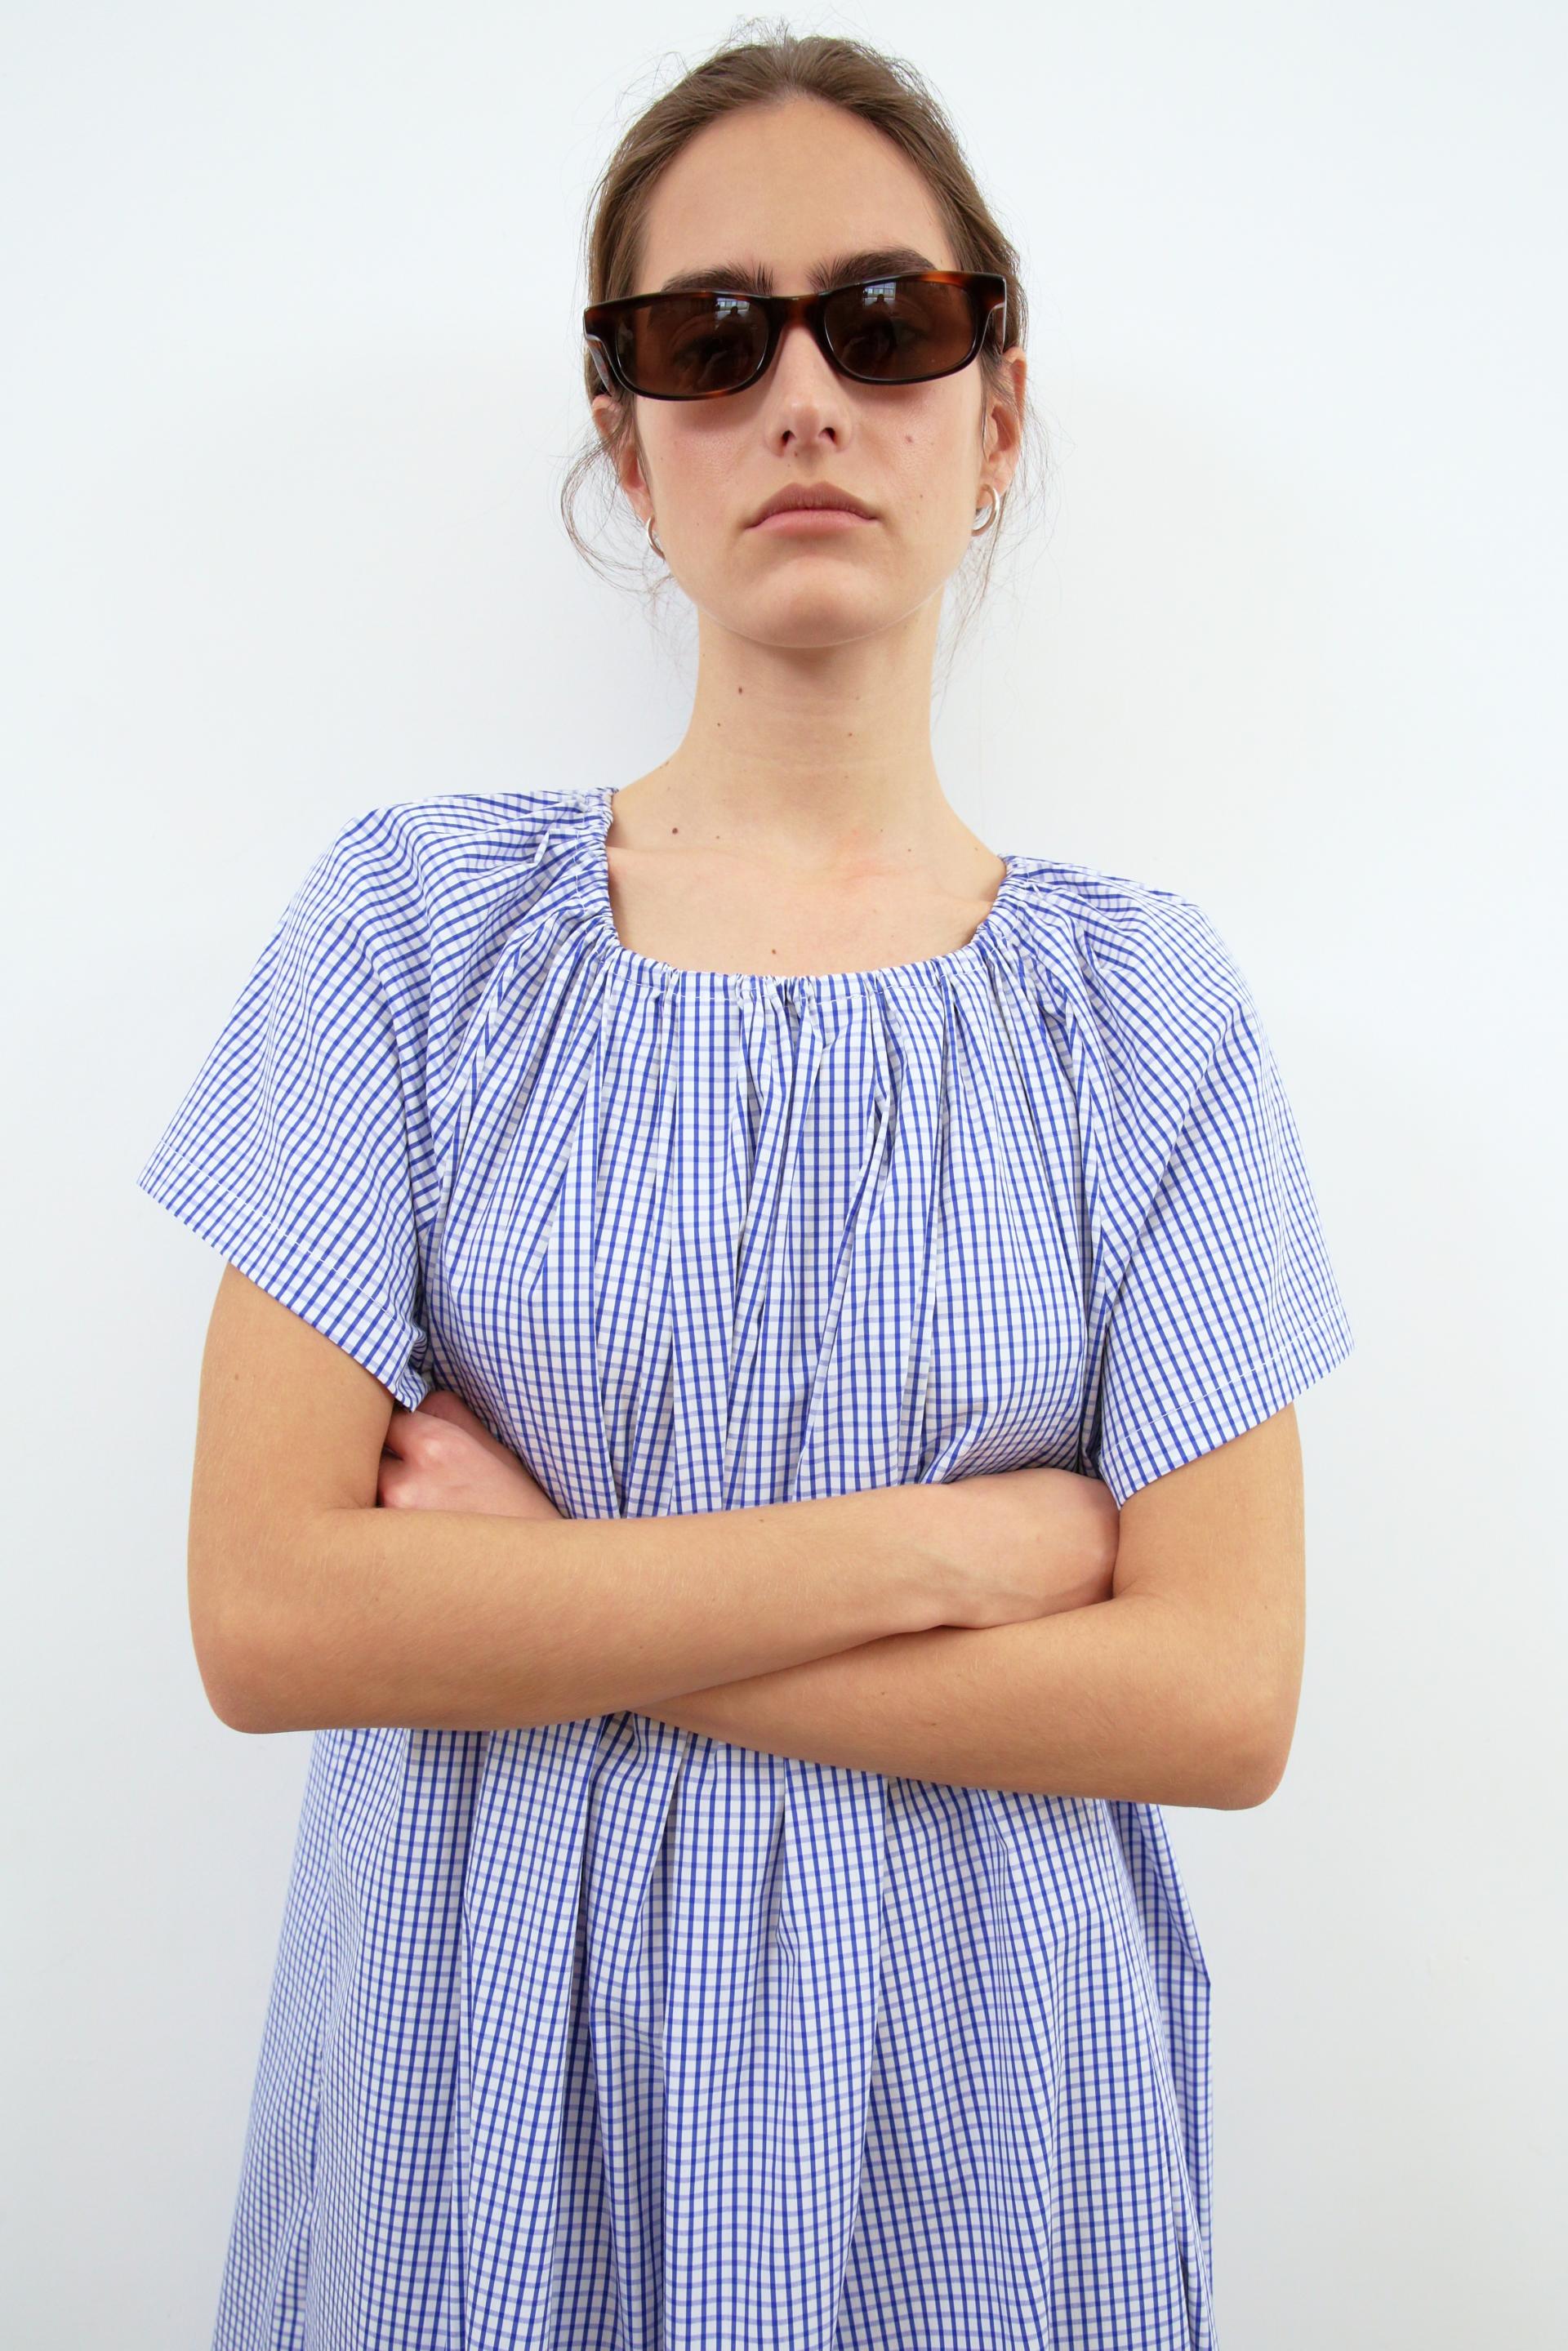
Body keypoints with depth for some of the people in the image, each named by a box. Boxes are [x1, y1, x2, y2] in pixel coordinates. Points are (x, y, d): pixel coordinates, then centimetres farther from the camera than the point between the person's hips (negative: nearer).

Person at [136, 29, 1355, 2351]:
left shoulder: (1142, 997, -5)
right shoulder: (417, 918, -6)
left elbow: (1222, 1693, -11)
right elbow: (269, 1612, -13)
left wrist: (537, 1610, -16)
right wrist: (955, 1544, -15)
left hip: (969, 2081, 1)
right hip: (490, 2068, 0)